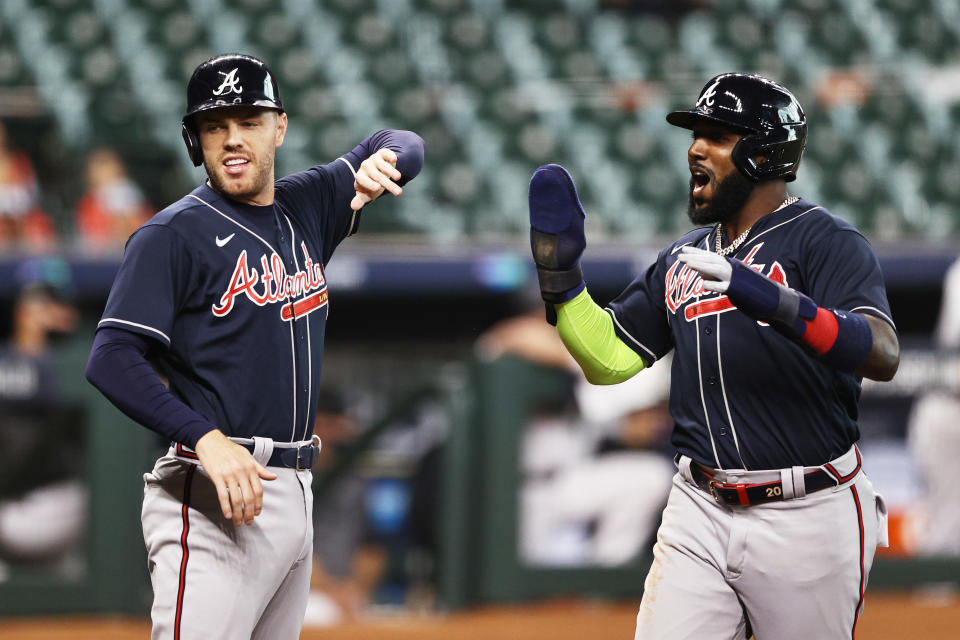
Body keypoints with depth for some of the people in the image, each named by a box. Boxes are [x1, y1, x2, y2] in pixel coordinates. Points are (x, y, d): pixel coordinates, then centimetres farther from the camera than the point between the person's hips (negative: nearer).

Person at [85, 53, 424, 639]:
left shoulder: (306, 207, 15)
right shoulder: (175, 233, -5)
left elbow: (404, 148, 24)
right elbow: (112, 360, -14)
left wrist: (381, 162, -1)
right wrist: (206, 438, -26)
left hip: (295, 495, 7)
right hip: (215, 498, -7)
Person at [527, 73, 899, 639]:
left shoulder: (824, 241, -7)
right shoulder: (683, 259, 15)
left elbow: (883, 355, -24)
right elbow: (610, 360, 19)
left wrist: (770, 299, -37)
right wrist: (560, 273, 6)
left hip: (806, 519, -6)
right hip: (700, 509, 6)